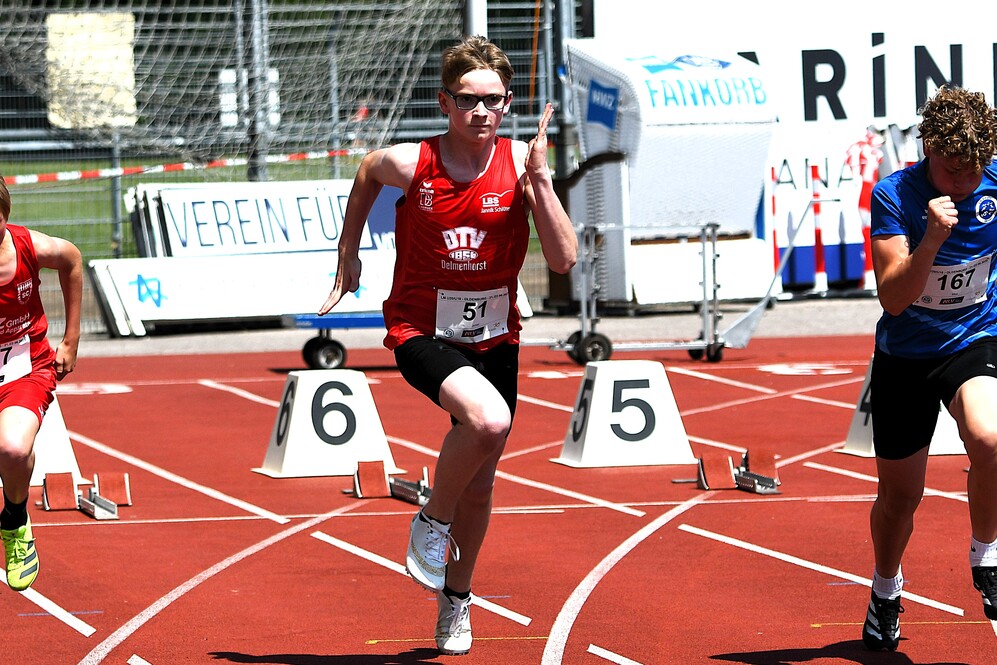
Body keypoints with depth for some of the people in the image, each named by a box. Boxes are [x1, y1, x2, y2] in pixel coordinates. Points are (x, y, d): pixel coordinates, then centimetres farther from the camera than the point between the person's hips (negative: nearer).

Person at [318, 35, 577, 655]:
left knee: (480, 485, 15)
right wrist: (349, 254, 17)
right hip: (422, 331, -3)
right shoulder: (409, 163, -14)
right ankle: (433, 521, -5)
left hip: (494, 336, 3)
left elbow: (564, 260, -18)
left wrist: (539, 177, -26)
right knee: (487, 420, -33)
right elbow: (366, 175, 11)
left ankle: (456, 598, 40)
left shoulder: (521, 163, -11)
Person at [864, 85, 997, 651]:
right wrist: (932, 239, -38)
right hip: (905, 354, 0)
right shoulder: (893, 196, -18)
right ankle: (886, 593, 42)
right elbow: (894, 298, -25)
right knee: (900, 494, 11)